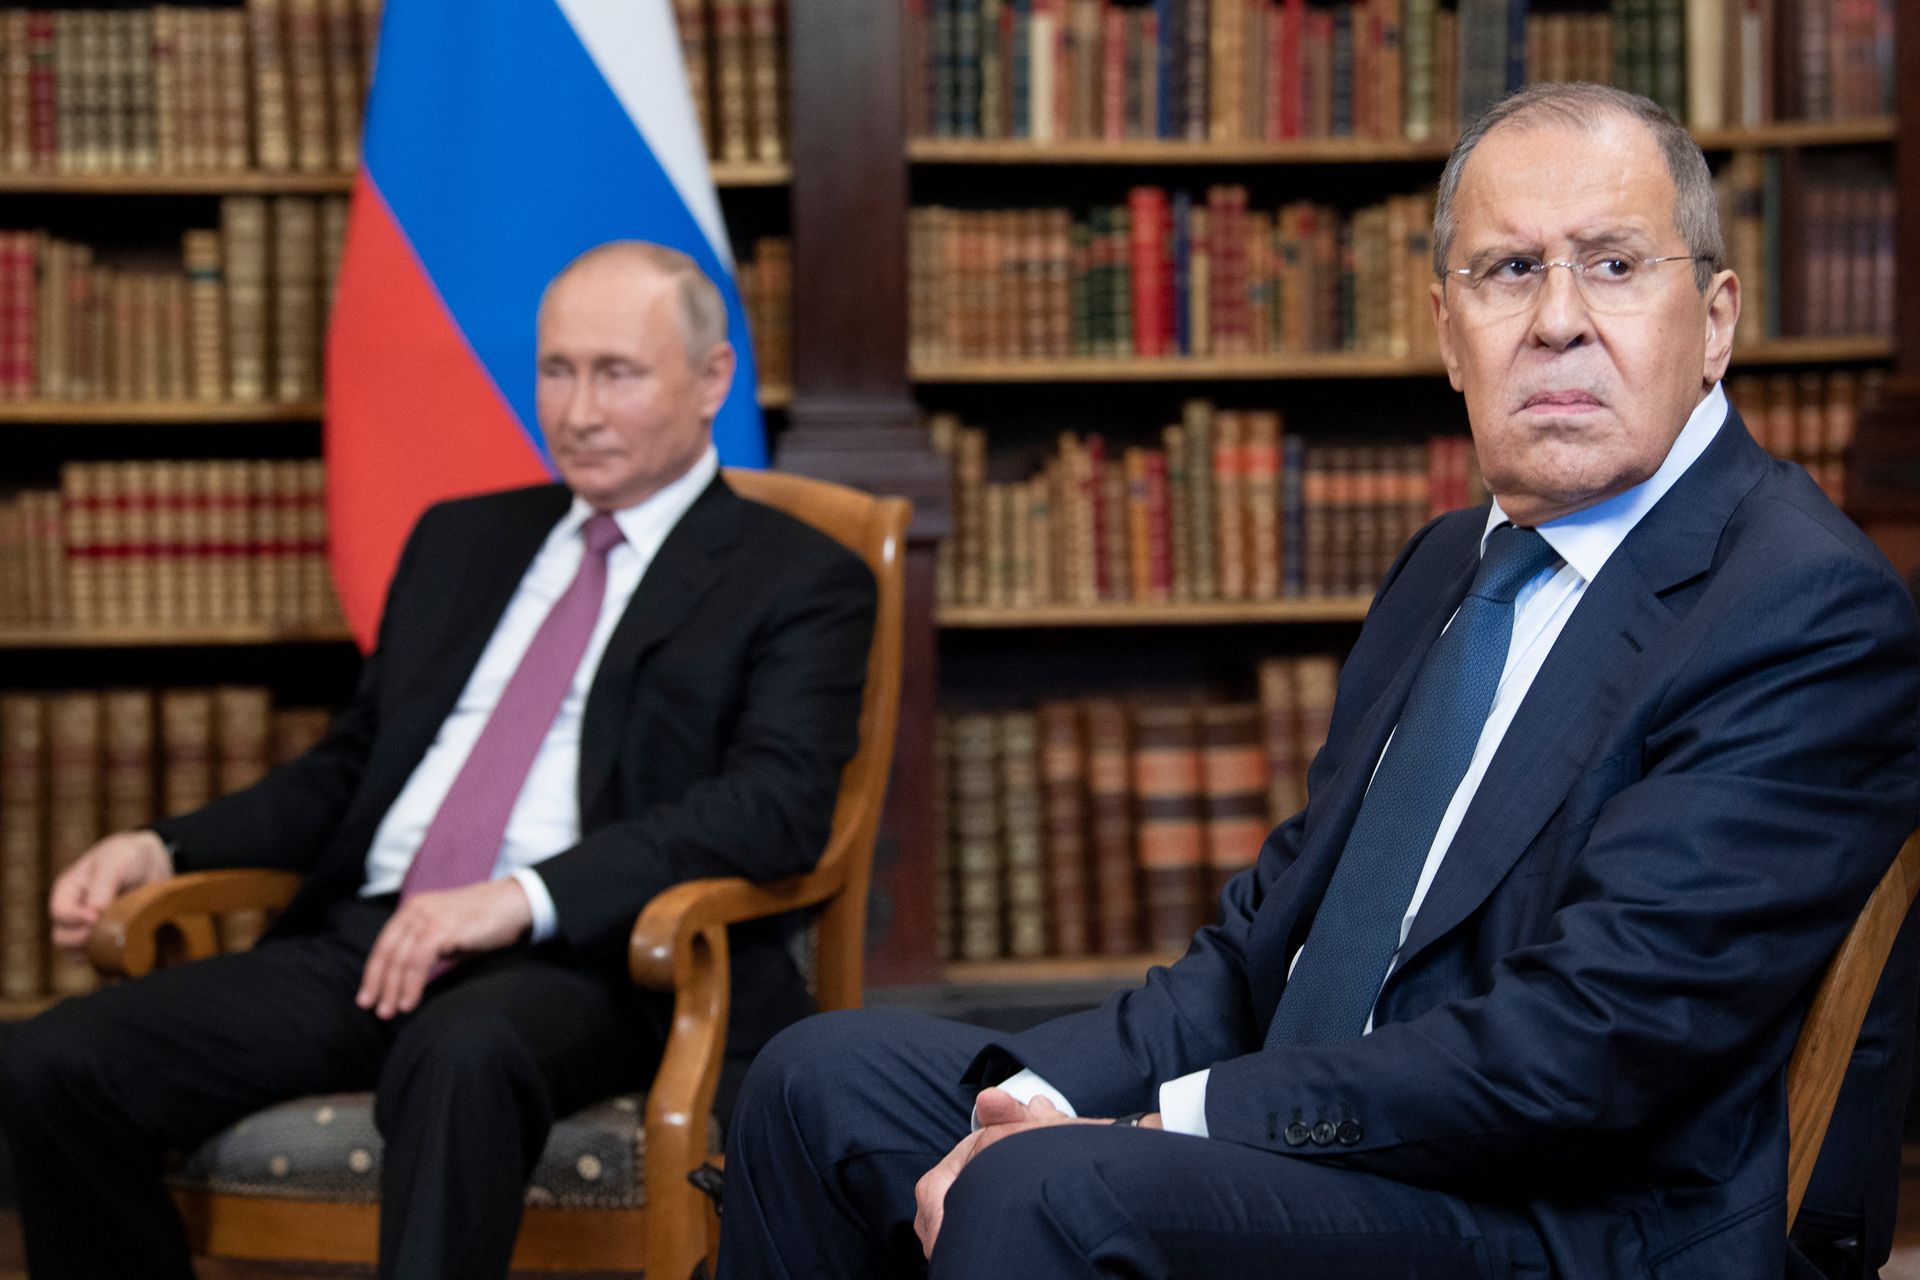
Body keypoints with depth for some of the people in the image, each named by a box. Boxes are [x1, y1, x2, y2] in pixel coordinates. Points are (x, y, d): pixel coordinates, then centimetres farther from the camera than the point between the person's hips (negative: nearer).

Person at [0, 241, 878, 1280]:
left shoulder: (799, 582, 6)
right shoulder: (459, 540, 25)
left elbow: (777, 803, -10)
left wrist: (525, 898, -22)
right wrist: (164, 847, 9)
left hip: (582, 960, -6)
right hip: (366, 934, 6)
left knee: (462, 1054, -41)